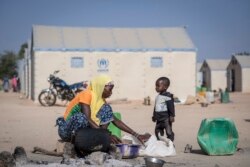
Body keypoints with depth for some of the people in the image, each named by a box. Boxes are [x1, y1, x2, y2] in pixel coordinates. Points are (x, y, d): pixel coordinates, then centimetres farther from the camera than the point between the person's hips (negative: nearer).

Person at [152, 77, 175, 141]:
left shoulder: (167, 96, -15)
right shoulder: (158, 96, 11)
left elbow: (171, 107, -16)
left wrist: (172, 116, -17)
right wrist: (154, 116, 25)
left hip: (166, 118, -9)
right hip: (159, 118, 9)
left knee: (169, 132, -2)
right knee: (157, 131, 15)